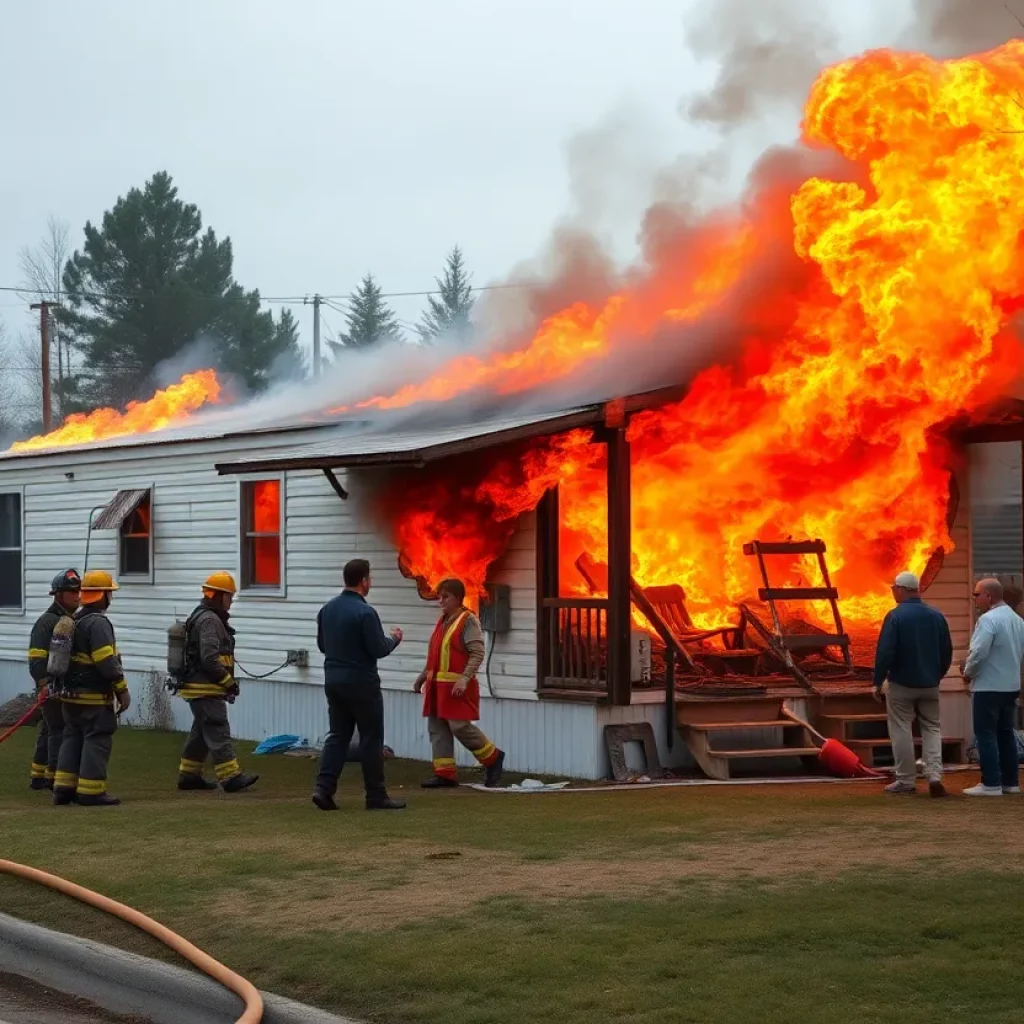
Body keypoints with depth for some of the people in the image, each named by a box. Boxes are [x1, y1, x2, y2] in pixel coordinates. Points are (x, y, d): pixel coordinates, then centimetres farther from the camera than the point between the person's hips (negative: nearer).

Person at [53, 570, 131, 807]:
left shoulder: (73, 621, 13)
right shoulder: (98, 623, -17)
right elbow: (106, 661, -22)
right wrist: (122, 689, -16)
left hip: (71, 694, 9)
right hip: (95, 698, -9)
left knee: (72, 739, 14)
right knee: (97, 741, -4)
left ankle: (64, 788, 13)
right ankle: (91, 792, -4)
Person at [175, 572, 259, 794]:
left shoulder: (202, 617, 19)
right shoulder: (209, 620, -16)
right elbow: (209, 658, -24)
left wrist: (227, 682, 21)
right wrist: (228, 681, -17)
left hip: (198, 687, 11)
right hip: (206, 689, -11)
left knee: (201, 732, 15)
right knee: (218, 732, -11)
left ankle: (188, 775, 19)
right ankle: (231, 777, -14)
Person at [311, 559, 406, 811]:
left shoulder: (327, 609, 6)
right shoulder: (364, 612, -18)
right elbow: (379, 649, -16)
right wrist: (395, 639, 3)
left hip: (333, 680, 7)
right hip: (361, 683, -7)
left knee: (338, 736, 11)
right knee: (371, 739, 2)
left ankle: (324, 788, -3)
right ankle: (376, 796, 7)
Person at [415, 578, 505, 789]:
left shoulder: (468, 621, -10)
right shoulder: (442, 621, 15)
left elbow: (477, 654, -17)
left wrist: (464, 679, -25)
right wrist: (424, 675, 22)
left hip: (456, 686, -9)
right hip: (438, 684, 9)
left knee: (459, 726, -10)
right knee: (437, 728, 5)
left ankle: (493, 758, 10)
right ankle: (445, 773, 9)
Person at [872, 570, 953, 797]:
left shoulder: (895, 616, -13)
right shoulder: (937, 616, 2)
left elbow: (885, 652, -15)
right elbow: (947, 652, 8)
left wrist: (878, 682, -5)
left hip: (901, 684, -4)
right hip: (930, 685, 4)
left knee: (901, 731, 5)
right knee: (931, 729, 11)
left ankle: (906, 780, 8)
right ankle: (934, 774, -4)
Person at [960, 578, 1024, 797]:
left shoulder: (988, 619, -17)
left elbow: (978, 652, -22)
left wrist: (968, 672, -6)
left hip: (989, 686, -8)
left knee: (986, 734, -4)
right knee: (1006, 733, 13)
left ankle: (991, 784, -6)